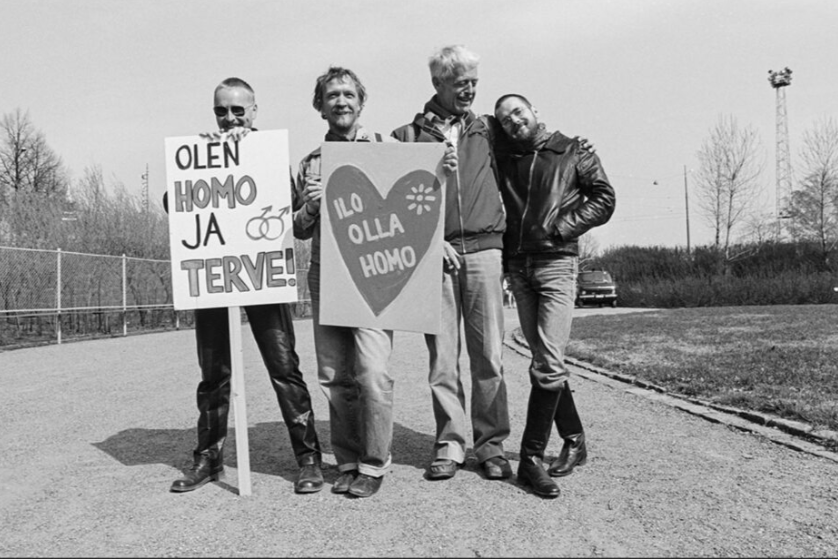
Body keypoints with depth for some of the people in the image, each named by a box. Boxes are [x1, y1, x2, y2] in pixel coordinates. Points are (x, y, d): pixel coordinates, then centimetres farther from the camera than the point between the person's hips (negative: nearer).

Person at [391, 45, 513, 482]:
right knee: (442, 358, 1)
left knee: (488, 355, 0)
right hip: (434, 253, -1)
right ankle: (449, 444, 9)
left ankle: (491, 444, 9)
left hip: (483, 249, 1)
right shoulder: (409, 135, 8)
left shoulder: (487, 131, 15)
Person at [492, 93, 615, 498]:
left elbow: (604, 198, 2)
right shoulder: (502, 156, 13)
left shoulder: (572, 152, 5)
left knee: (549, 362, -14)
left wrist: (561, 226, -8)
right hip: (517, 267, 4)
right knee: (544, 360, 8)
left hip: (556, 263, -4)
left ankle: (531, 457, -9)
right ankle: (574, 441, 21)